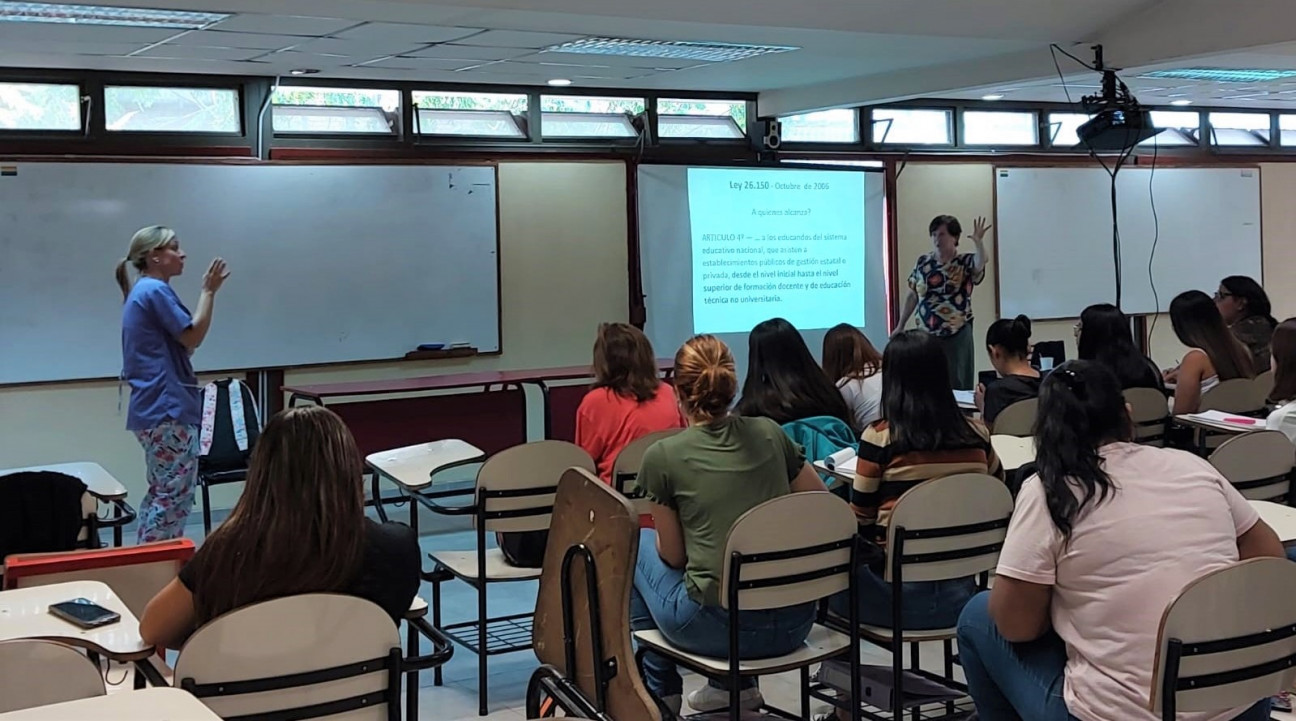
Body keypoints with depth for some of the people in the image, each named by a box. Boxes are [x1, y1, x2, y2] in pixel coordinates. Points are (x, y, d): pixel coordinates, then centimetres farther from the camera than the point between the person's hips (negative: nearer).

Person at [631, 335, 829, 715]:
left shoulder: (663, 457, -9)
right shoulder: (769, 433, 3)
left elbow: (674, 555, 0)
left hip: (719, 627, -4)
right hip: (795, 623, 5)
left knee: (639, 544, 24)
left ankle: (660, 691, 33)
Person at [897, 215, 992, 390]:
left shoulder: (966, 262, -5)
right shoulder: (923, 262, 6)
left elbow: (983, 260, -28)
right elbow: (912, 296, 11)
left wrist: (978, 241, -46)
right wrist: (900, 326, 11)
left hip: (957, 335, -3)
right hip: (926, 335, 3)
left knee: (957, 385, 1)